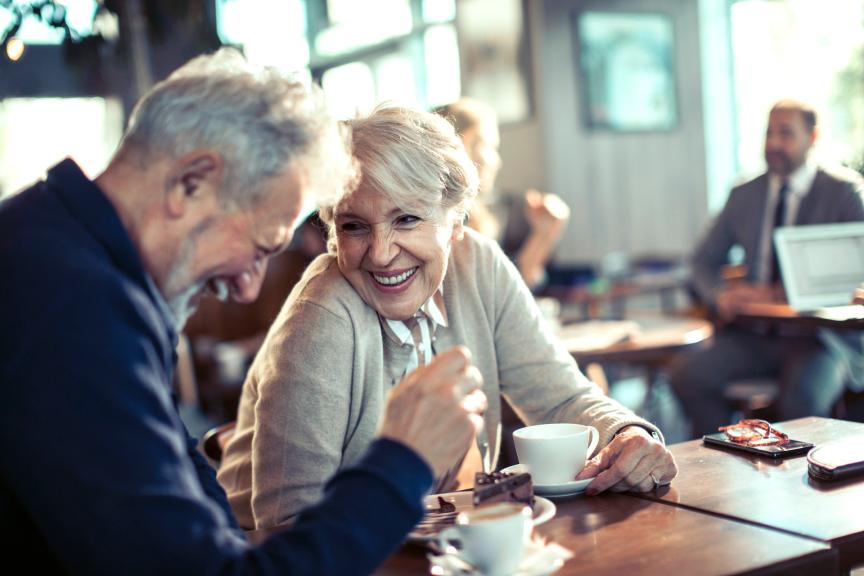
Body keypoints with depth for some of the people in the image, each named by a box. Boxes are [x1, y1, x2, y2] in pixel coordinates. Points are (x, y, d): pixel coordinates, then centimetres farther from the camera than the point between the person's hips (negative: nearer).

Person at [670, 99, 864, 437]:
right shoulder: (744, 196, 14)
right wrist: (721, 295, -6)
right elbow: (703, 261, 17)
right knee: (687, 376, -22)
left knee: (801, 399, -34)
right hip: (751, 335, 4)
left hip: (815, 335, -4)